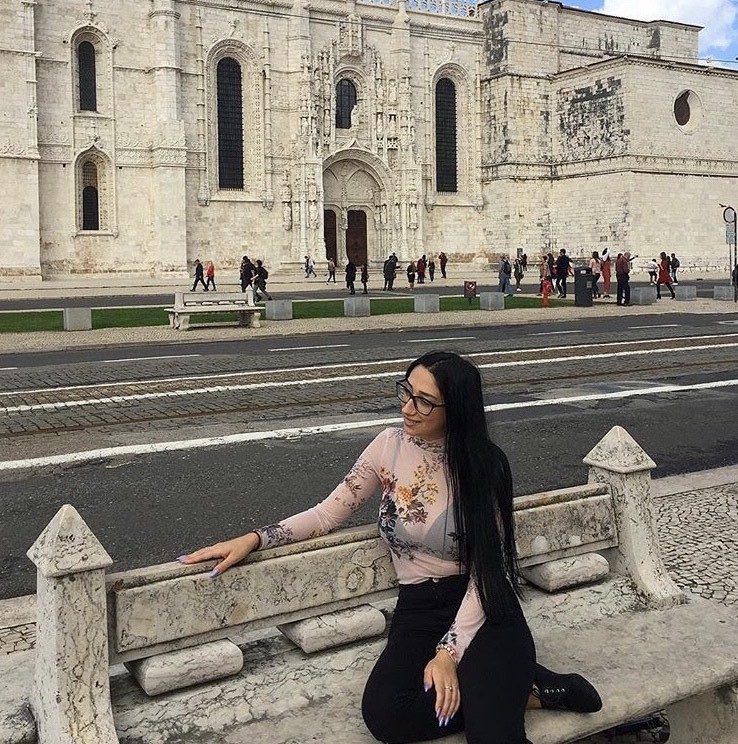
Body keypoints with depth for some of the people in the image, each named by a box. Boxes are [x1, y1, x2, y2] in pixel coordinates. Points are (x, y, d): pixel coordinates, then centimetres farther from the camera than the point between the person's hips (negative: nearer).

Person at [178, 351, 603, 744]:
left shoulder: (483, 464, -9)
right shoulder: (390, 446, -1)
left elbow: (486, 569, -11)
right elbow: (329, 514, 7)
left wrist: (449, 651, -21)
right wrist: (254, 539, -5)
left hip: (483, 605, -4)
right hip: (419, 608, 4)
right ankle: (523, 688, -6)